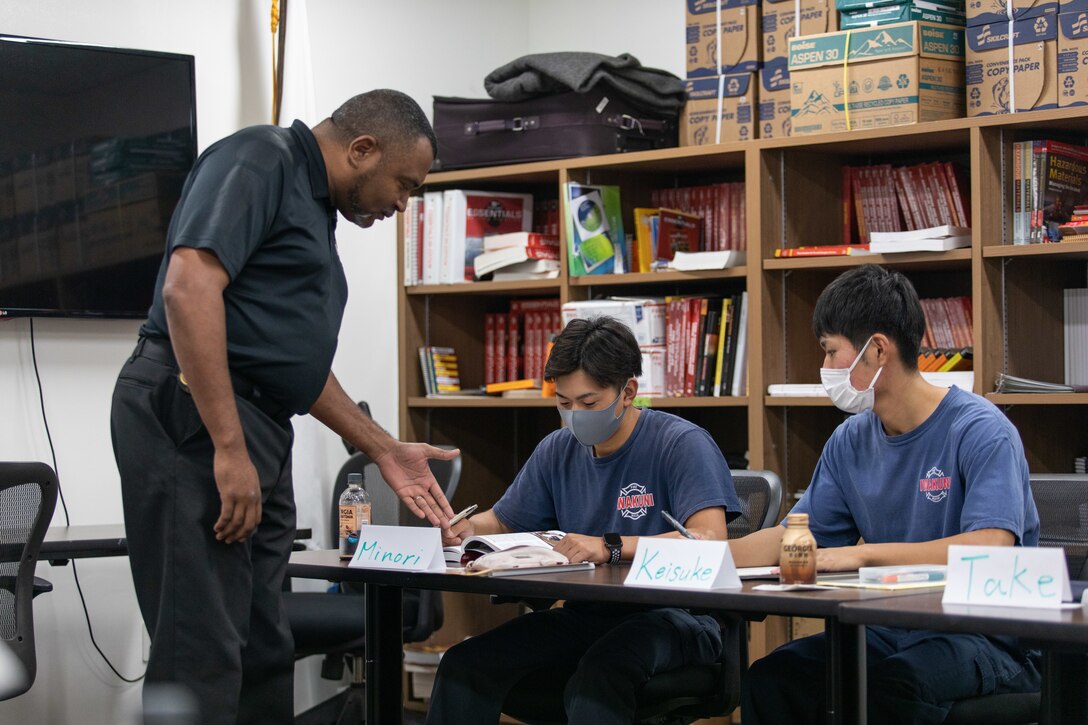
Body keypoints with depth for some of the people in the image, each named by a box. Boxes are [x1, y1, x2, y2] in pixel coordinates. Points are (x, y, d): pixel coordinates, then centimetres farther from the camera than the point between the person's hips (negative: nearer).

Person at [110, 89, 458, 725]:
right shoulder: (259, 160, -7)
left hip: (258, 436, 10)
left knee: (264, 652, 12)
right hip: (192, 415, -10)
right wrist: (228, 450, -24)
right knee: (203, 655, -11)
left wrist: (387, 451, 26)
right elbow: (189, 288, -21)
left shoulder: (316, 211, 23)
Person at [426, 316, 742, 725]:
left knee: (599, 674, -39)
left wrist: (610, 548, -33)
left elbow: (710, 538, -23)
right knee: (464, 665, -16)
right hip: (586, 615, 6)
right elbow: (502, 522, 22)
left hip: (672, 617, -6)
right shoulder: (558, 450, 10)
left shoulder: (682, 445, -10)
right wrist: (468, 528, -3)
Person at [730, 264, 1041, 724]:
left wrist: (863, 553, -24)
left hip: (984, 637, -6)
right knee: (768, 679, -20)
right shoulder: (851, 441, 10)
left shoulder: (980, 431, -12)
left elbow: (990, 548, -25)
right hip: (889, 631, 6)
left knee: (892, 686, -37)